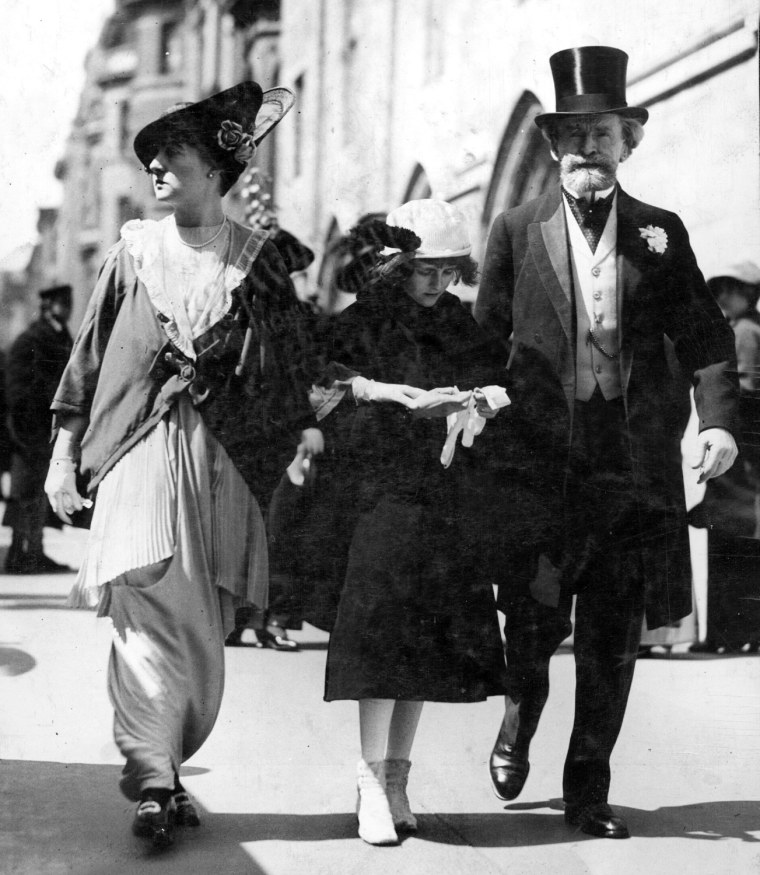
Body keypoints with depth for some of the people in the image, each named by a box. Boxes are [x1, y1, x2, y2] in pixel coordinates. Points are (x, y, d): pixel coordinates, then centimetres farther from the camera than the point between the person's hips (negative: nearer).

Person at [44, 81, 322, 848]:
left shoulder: (257, 260, 7)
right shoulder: (134, 251, 8)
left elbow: (288, 362, 8)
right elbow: (87, 353, 11)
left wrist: (306, 435, -3)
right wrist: (64, 453, 8)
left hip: (223, 458, 1)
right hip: (139, 447, -1)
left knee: (202, 627, 2)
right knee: (149, 609, -15)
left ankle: (162, 768, 14)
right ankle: (153, 783, -14)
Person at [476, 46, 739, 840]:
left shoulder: (661, 233, 8)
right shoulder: (516, 231, 5)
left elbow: (704, 337, 4)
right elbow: (483, 341, 6)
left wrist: (718, 420, -8)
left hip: (636, 467, 2)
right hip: (539, 465, -1)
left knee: (613, 640, 6)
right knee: (534, 623, -2)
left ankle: (588, 791, 19)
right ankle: (518, 720, 31)